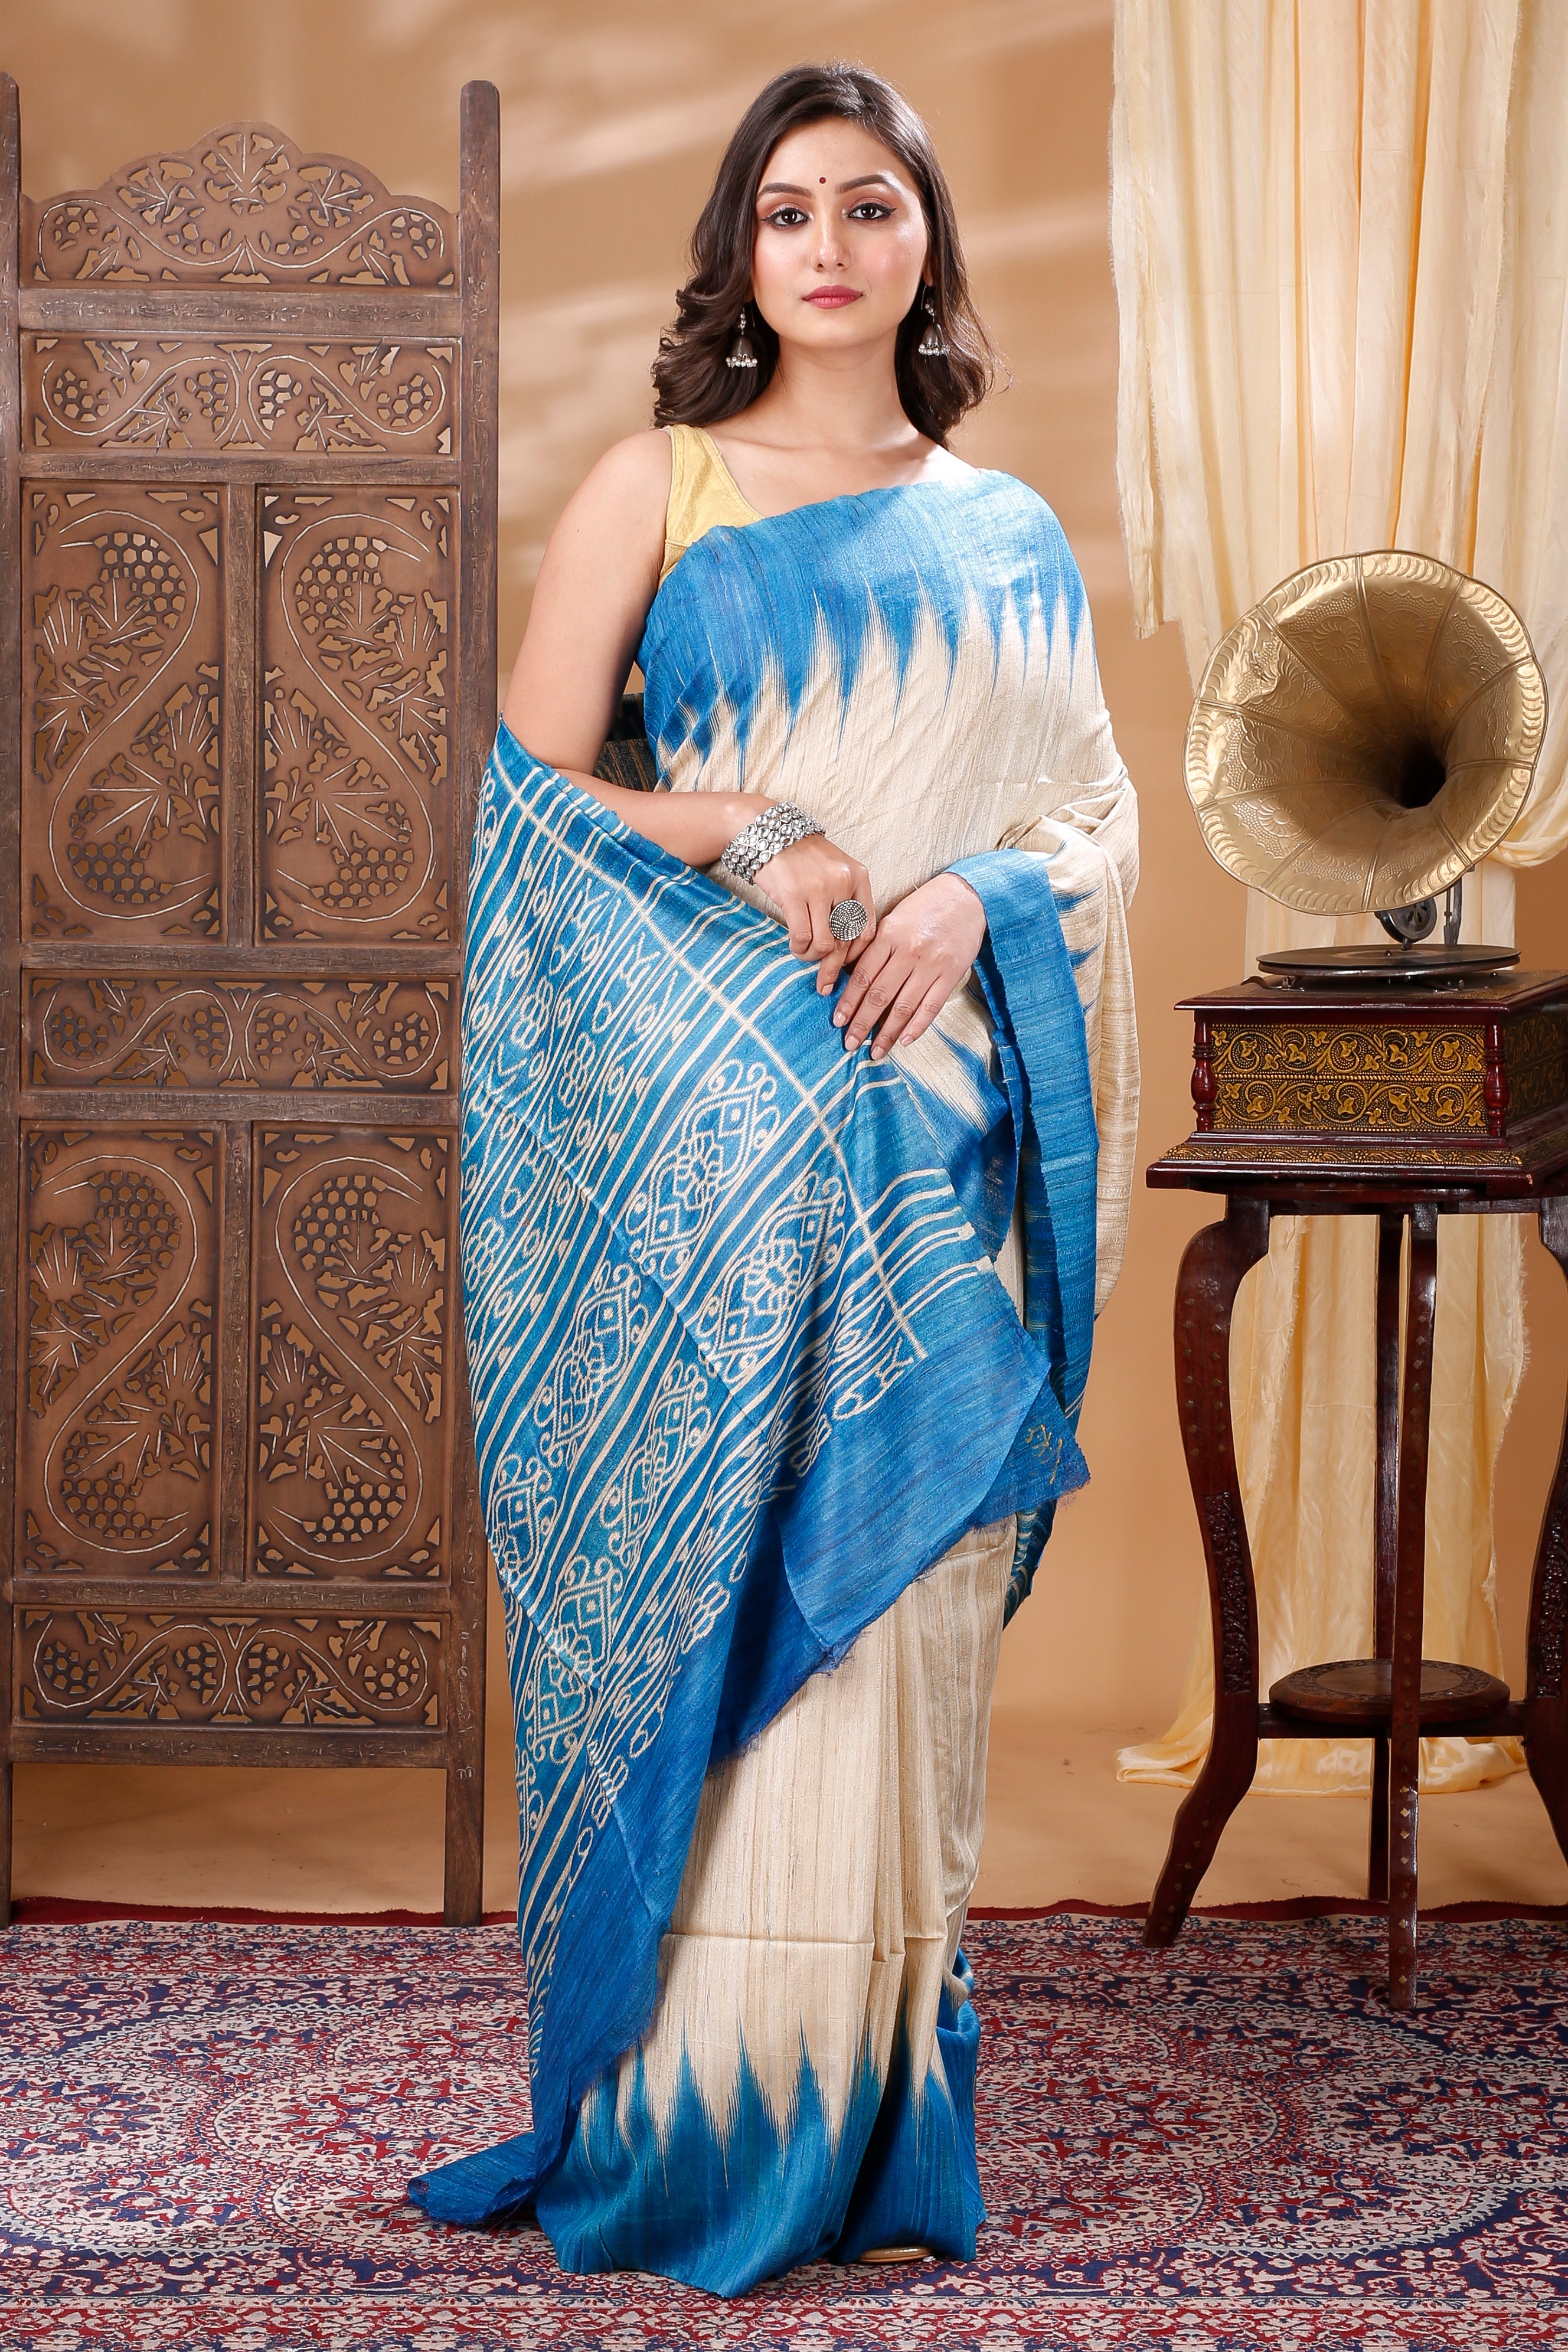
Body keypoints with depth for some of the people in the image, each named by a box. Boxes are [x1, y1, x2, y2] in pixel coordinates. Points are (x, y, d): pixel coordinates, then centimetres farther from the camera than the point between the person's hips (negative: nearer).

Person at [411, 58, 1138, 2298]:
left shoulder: (1006, 533, 14)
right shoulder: (653, 489, 6)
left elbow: (1098, 804, 12)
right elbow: (531, 790, 1)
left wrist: (976, 898, -8)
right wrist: (737, 831, -15)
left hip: (927, 1123, 2)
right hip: (697, 1115, -2)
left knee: (893, 1594, 1)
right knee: (696, 1590, -4)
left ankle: (872, 2130, 8)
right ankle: (686, 2122, 5)